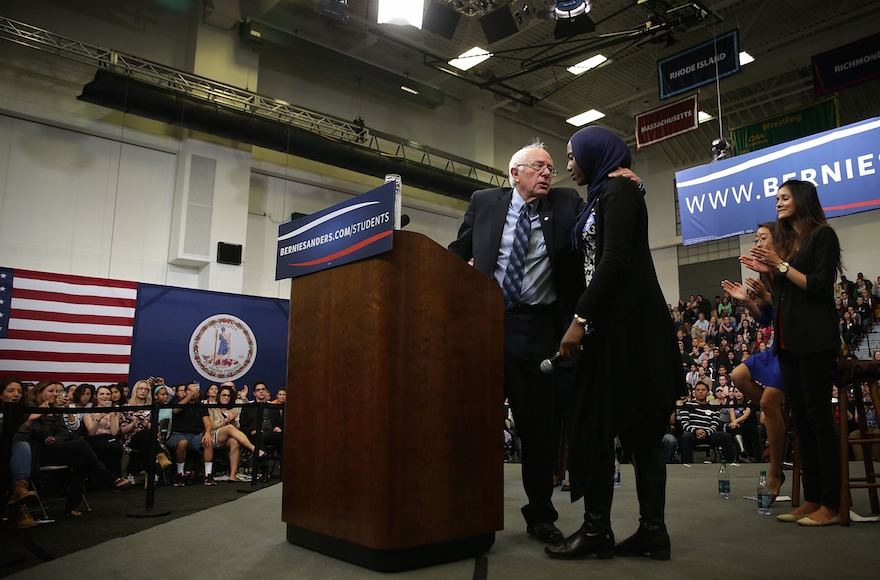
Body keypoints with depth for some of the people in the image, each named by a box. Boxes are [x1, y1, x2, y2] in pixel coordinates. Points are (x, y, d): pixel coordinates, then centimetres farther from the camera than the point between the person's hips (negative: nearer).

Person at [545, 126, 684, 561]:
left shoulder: (618, 190, -6)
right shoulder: (601, 197, 22)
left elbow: (616, 260, -17)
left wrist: (580, 319, -20)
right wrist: (584, 317, 12)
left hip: (625, 321, -9)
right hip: (613, 320, 9)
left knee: (596, 421, -7)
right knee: (638, 427, 6)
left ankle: (597, 530, 0)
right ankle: (652, 531, 10)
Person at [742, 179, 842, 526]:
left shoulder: (822, 235, -2)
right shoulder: (785, 241, 18)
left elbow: (820, 287, -13)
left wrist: (781, 266, -13)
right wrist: (767, 272, 3)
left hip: (815, 340, -8)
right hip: (788, 340, 8)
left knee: (818, 416, -7)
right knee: (801, 418, 7)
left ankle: (831, 505, -1)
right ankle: (811, 499, 12)